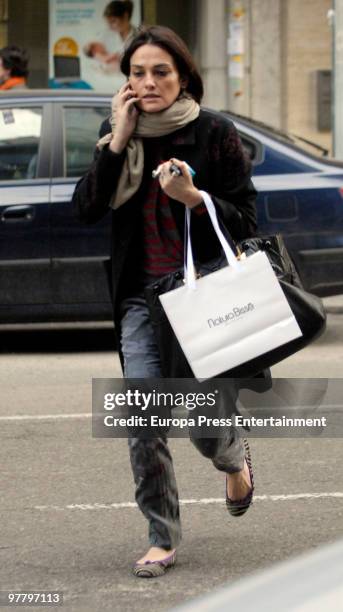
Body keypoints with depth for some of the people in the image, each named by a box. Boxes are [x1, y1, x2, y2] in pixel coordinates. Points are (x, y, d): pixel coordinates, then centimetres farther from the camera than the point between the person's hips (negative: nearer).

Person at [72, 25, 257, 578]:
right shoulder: (115, 132, 4)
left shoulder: (215, 133, -6)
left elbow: (246, 222, -5)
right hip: (142, 295, 2)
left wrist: (194, 198, -23)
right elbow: (86, 209, -6)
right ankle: (162, 538, 2)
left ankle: (234, 457, 36)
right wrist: (118, 140, -13)